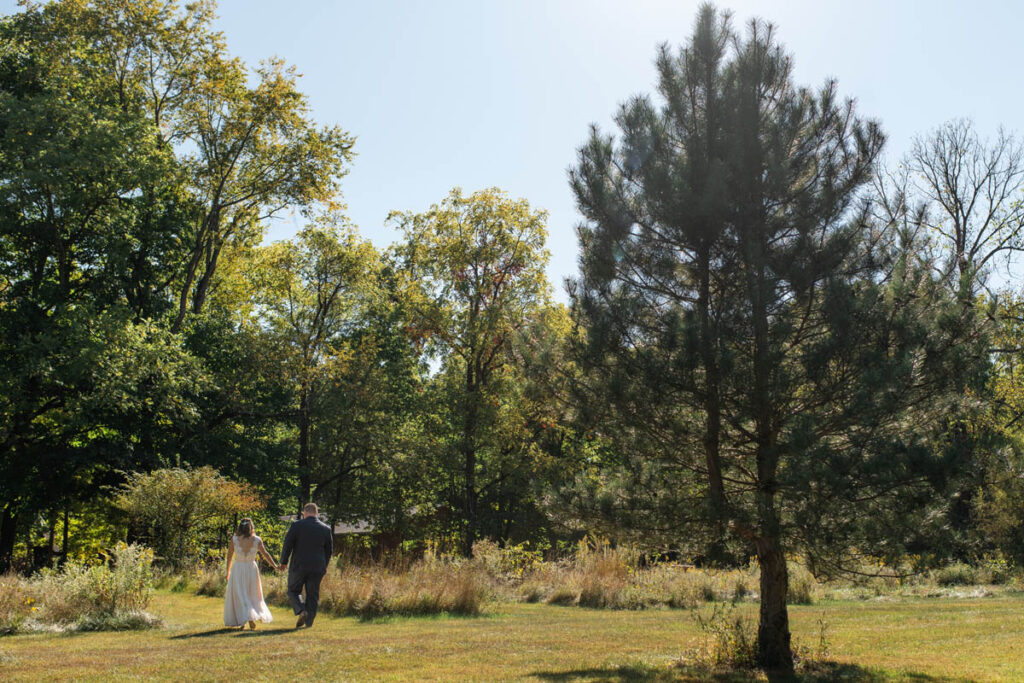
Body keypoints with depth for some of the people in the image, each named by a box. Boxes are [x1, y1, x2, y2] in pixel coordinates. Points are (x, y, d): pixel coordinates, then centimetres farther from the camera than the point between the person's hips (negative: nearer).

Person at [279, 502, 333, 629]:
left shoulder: (297, 525, -5)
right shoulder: (326, 529, 4)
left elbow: (287, 544, -5)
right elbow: (329, 550, 10)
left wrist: (283, 561, 7)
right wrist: (324, 567, 20)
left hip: (298, 566, -2)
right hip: (317, 568, 2)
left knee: (293, 591, 13)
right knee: (312, 595, 9)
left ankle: (301, 611, -10)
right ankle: (308, 622, 6)